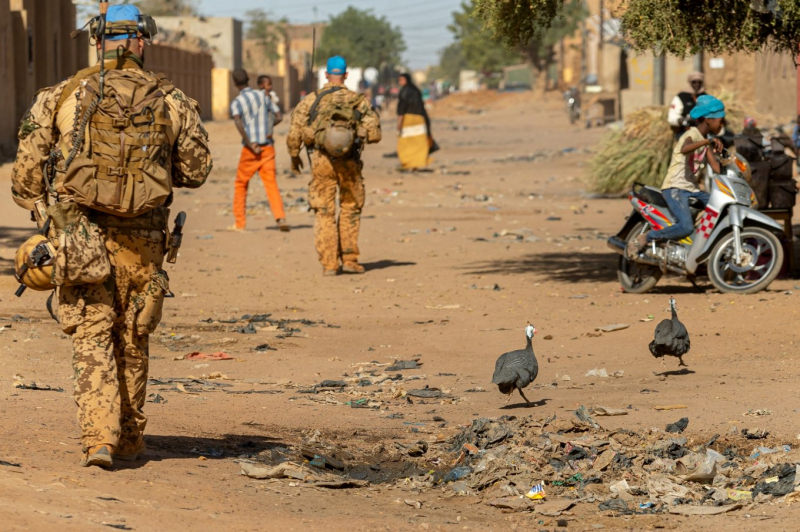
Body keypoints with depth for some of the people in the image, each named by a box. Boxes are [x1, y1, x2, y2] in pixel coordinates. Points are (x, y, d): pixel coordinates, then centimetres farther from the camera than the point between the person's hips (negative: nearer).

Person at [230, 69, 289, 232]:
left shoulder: (236, 103, -6)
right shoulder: (262, 96, 6)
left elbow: (238, 122, -23)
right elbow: (277, 117, 11)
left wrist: (250, 144, -19)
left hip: (250, 150, -3)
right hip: (268, 147, 3)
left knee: (241, 184, 12)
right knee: (271, 182, 0)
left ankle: (239, 223, 13)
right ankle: (280, 217, -19)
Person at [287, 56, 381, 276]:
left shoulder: (312, 100, 2)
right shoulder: (358, 101, 2)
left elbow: (295, 133, 0)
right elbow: (374, 133, -1)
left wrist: (294, 156, 16)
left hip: (322, 161, 0)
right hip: (349, 161, 0)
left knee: (324, 212, 6)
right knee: (350, 209, 14)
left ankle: (329, 264, 2)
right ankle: (349, 259, 11)